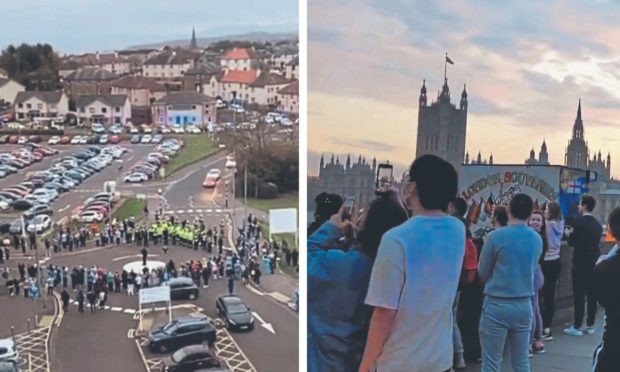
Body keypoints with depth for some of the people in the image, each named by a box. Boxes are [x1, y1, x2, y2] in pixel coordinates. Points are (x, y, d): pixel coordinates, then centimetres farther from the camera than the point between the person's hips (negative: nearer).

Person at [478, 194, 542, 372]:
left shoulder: (495, 237, -12)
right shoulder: (537, 239, 3)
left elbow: (482, 274, -2)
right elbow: (532, 270, 14)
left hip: (497, 305, -5)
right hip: (524, 305, 5)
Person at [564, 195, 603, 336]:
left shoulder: (579, 222, -13)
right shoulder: (598, 224, 8)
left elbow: (571, 242, -7)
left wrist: (570, 234, 13)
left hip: (581, 263, -7)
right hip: (594, 263, 7)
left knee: (579, 295, -4)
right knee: (591, 295, 10)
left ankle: (577, 327, -1)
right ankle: (590, 326, 15)